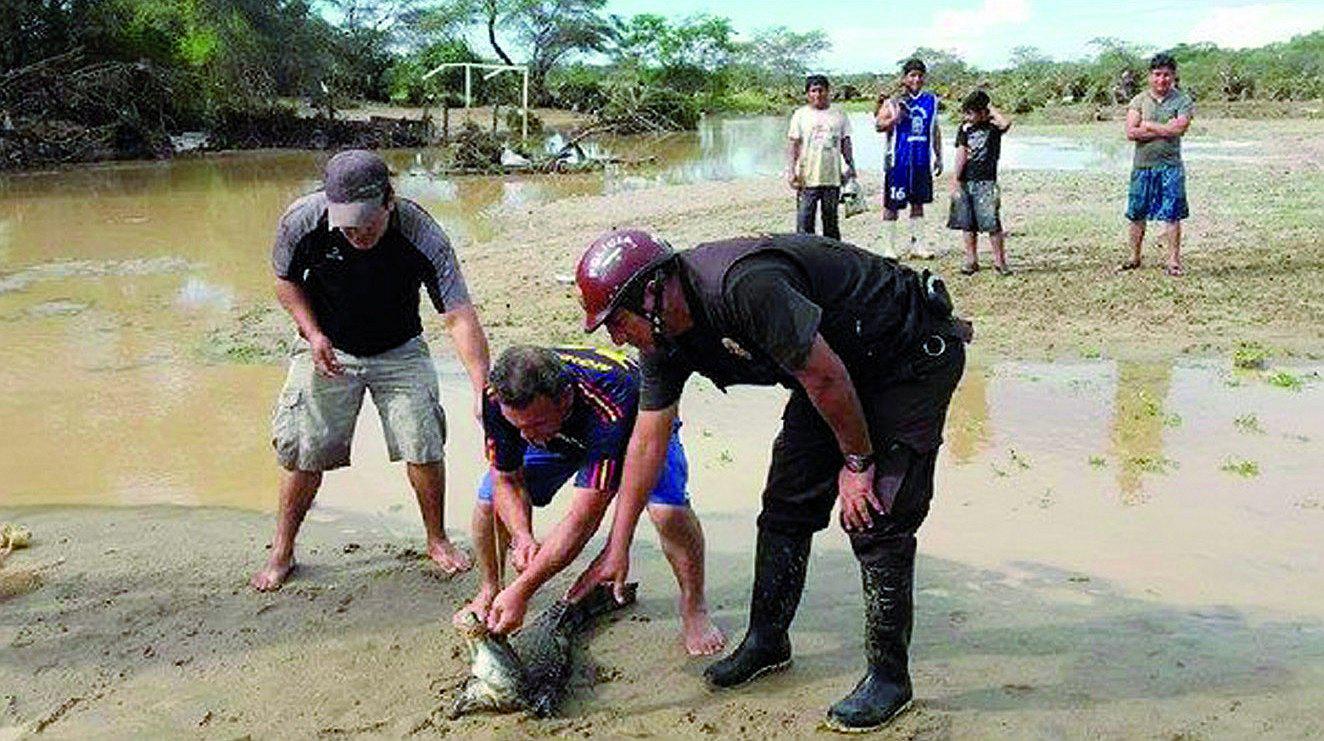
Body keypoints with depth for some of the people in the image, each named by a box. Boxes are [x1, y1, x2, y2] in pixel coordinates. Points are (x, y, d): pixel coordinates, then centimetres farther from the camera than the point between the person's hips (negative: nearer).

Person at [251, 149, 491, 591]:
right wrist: (313, 333, -18)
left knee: (424, 446, -6)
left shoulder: (422, 237, -30)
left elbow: (459, 315, -35)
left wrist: (482, 385, -48)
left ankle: (437, 540, 18)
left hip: (400, 351, 0)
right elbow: (286, 280, -3)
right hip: (328, 349, 1)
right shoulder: (302, 222, -25)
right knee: (304, 451, -1)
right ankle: (282, 552, 20)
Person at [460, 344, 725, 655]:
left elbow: (584, 518, -44)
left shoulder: (610, 408, -47)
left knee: (669, 509, -31)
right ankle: (488, 592, 16)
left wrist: (521, 591, -43)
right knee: (489, 499, -12)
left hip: (639, 423, -4)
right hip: (560, 435, 4)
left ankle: (694, 610, -6)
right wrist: (522, 537, -35)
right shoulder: (496, 398, -33)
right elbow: (506, 478, -17)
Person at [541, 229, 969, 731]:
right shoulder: (663, 340, -6)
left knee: (874, 518, -11)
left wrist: (857, 461, -15)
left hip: (916, 354, -8)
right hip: (841, 363, 8)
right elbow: (648, 440, 2)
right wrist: (617, 548, 6)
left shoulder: (745, 284, -35)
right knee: (786, 506, 8)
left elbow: (825, 377, -29)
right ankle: (767, 641, 25)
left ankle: (889, 677, 4)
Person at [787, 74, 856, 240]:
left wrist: (851, 167, 7)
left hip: (833, 178, 2)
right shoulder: (801, 115, 3)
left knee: (831, 221, 10)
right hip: (807, 178, -2)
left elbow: (846, 144, 13)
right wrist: (791, 172, -9)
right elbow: (793, 145, 0)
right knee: (804, 222, -5)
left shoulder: (839, 116, 9)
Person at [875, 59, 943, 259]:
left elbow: (935, 130, 17)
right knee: (892, 204, -1)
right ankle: (889, 247, 6)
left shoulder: (931, 100, 10)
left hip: (922, 160, 4)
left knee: (918, 202, 10)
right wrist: (896, 118, -24)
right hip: (898, 160, -4)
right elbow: (878, 125, -6)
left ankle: (917, 244, 18)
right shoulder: (893, 102, -3)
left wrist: (938, 156, 15)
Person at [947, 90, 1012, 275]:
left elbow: (1006, 123, -27)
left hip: (986, 182, -4)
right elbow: (960, 155, 3)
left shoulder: (993, 126, -3)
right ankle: (971, 261, 17)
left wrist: (990, 108, -12)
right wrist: (955, 181, -3)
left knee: (992, 223, -8)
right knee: (967, 224, 8)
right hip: (965, 182, 4)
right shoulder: (965, 128, 7)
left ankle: (999, 261, 1)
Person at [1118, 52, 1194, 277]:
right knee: (1137, 213, 7)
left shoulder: (1183, 101, 1)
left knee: (1172, 214, -2)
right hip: (1142, 164, 2)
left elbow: (1179, 128, -15)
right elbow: (1131, 132, -8)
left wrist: (1148, 125, -8)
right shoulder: (1139, 101, 5)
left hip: (1170, 165, -2)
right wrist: (1165, 129, -11)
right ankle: (1134, 257, 20)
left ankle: (1173, 260, 5)